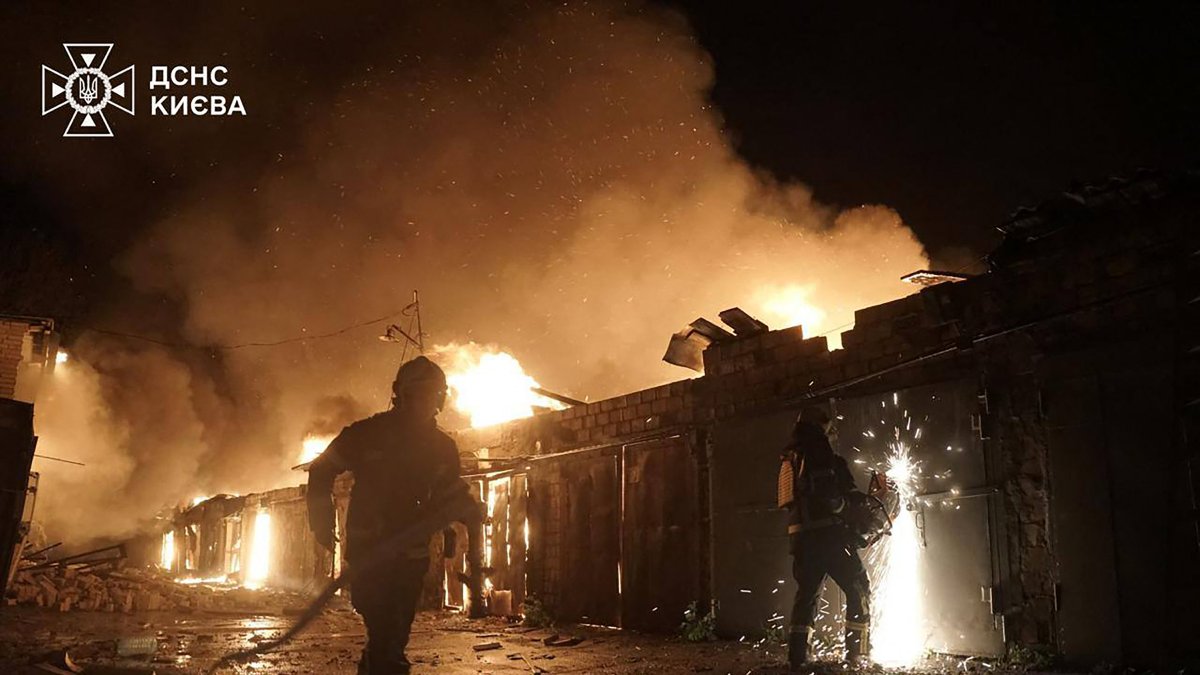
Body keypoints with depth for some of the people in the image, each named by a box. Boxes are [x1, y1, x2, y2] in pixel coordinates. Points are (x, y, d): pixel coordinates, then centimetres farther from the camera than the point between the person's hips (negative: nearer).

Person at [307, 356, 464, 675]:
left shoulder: (442, 447, 6)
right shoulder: (368, 433, -6)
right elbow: (321, 470, 4)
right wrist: (322, 522, -2)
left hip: (411, 556, 4)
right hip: (367, 552, -4)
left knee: (395, 634, 10)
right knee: (385, 633, -15)